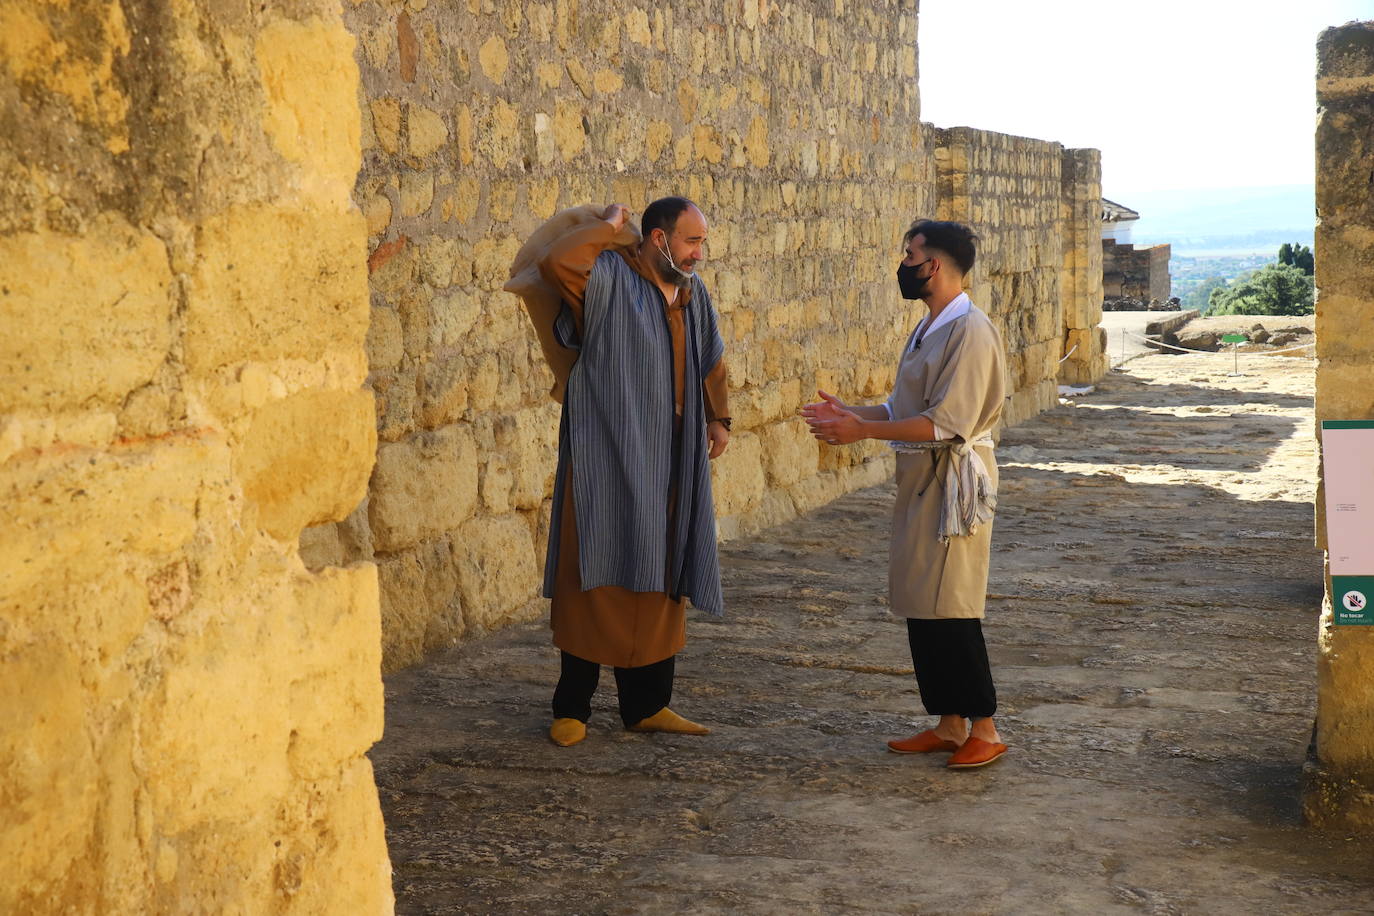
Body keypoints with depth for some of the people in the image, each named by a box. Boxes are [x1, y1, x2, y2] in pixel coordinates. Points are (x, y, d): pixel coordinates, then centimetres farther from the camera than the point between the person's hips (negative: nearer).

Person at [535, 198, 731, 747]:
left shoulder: (692, 293, 13)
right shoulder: (609, 277, -9)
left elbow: (712, 361, 29)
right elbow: (557, 263, -31)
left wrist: (717, 418, 23)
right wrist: (606, 226, -16)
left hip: (668, 464, 7)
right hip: (606, 459, -7)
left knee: (660, 581, 10)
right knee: (598, 580, -2)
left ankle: (647, 706, 21)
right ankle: (571, 708, 10)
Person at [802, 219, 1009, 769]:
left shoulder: (970, 331, -17)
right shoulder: (928, 329, 15)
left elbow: (948, 422, -23)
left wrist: (864, 431, -21)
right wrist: (849, 414, 6)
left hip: (954, 482, -10)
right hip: (921, 481, 10)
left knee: (949, 608, -6)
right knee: (918, 605, 11)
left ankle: (984, 729, 4)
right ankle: (950, 724, 20)